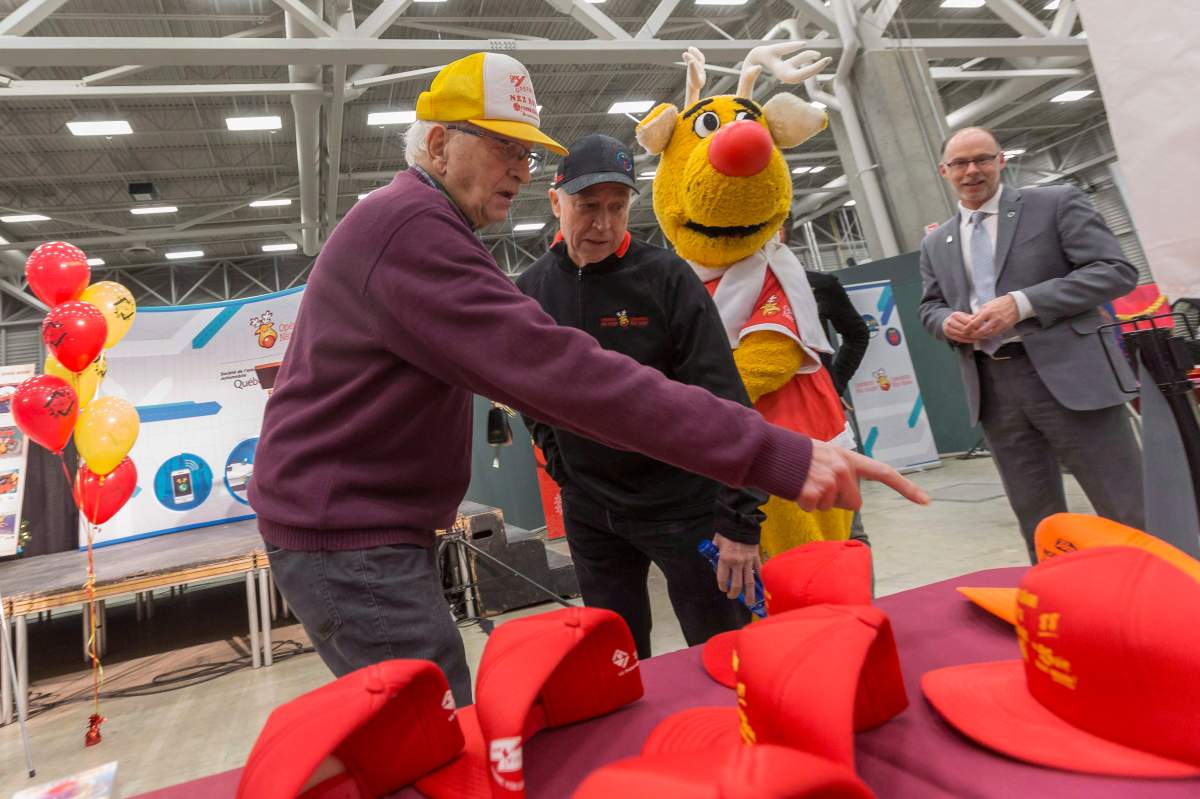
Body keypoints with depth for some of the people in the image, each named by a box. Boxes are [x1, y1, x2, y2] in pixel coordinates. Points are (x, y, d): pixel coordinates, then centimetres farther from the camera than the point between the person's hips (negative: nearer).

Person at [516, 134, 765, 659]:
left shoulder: (665, 275, -11)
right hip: (589, 515, 4)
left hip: (682, 501, -3)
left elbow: (722, 398, -16)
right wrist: (561, 465, 8)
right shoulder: (530, 289, 2)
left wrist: (740, 517, -19)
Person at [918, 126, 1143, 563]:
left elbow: (1116, 271, -5)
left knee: (1131, 514, 2)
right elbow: (930, 306, 18)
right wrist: (946, 321, -7)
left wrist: (1022, 303, -17)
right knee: (1038, 522, 13)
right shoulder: (935, 244, 14)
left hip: (1066, 374, -3)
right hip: (992, 389, 4)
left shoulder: (1057, 203, 2)